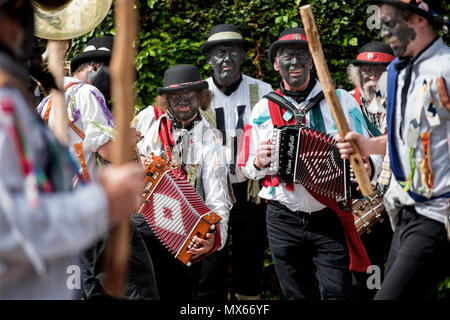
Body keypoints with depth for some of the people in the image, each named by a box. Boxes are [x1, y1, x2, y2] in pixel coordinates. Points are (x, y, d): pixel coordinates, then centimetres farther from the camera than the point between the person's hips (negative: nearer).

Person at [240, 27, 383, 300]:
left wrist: (367, 166, -18)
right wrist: (259, 162, -6)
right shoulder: (263, 109, 8)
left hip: (331, 218, -2)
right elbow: (250, 170, 16)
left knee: (337, 293, -10)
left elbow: (369, 152, 5)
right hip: (283, 223, 2)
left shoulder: (341, 100, 3)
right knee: (296, 295, 9)